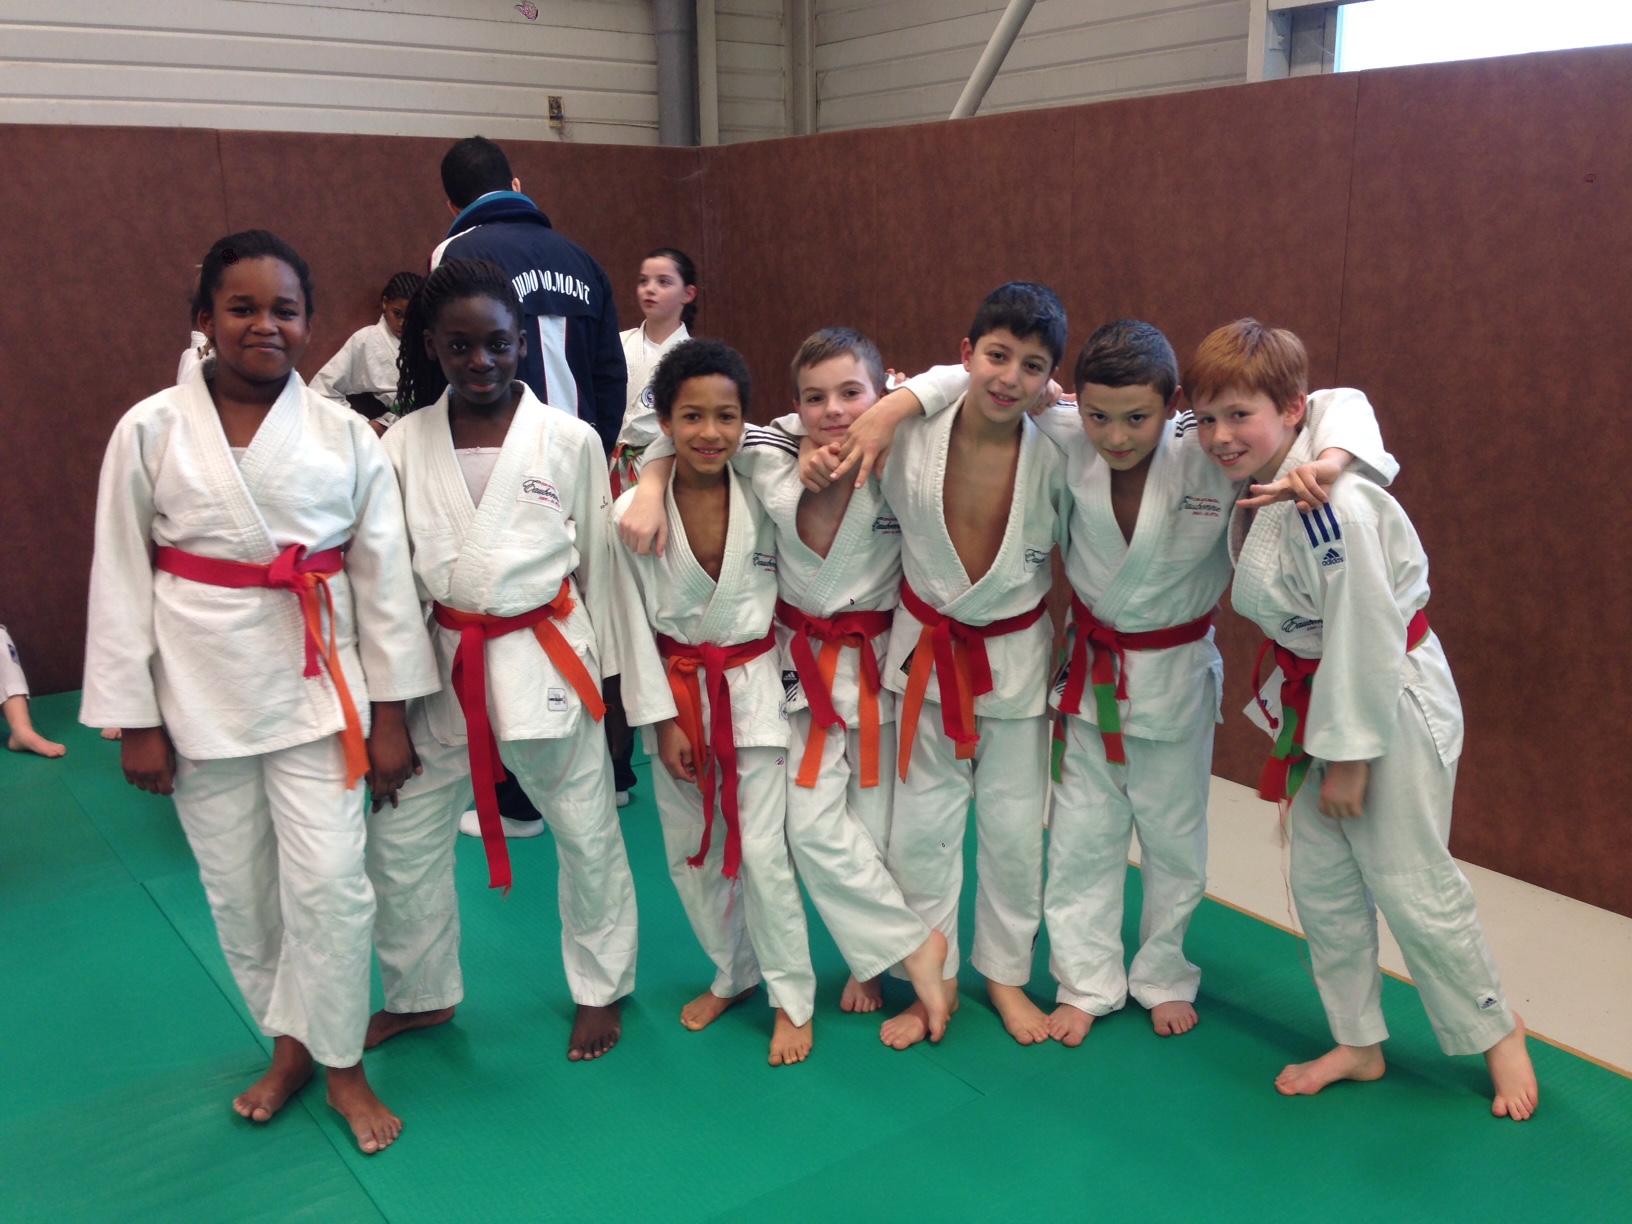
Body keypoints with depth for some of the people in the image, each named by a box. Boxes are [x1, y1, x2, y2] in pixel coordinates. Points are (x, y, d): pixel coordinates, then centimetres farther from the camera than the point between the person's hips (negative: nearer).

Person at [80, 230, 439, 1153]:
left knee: (330, 884, -2)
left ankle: (340, 1060, 21)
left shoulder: (346, 435, -3)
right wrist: (133, 719, 0)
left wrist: (390, 714, 0)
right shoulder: (151, 431, -4)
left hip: (315, 685, 0)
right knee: (239, 891, 12)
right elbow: (121, 580, 0)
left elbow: (384, 577, 0)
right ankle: (287, 1047, 35)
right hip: (200, 692, 1)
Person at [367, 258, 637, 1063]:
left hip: (544, 658, -2)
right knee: (400, 840, 10)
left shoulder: (569, 442, -5)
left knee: (586, 833, 9)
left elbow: (595, 565, 2)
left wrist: (604, 673, 6)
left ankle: (600, 989, 33)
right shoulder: (405, 444, 0)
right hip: (441, 665, 3)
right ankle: (421, 994, 35)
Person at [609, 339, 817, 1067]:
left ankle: (792, 999, 16)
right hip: (677, 690, 2)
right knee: (689, 850, 13)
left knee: (763, 850, -3)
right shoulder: (633, 513, -10)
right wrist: (662, 719, -7)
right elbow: (633, 624, -6)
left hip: (754, 685, -2)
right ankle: (732, 974, 36)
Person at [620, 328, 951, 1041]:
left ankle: (874, 963, 29)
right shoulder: (771, 459, -12)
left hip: (883, 660, -1)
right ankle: (917, 946, 14)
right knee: (812, 824, -4)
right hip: (804, 661, 2)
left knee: (875, 816, 5)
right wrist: (650, 490, -14)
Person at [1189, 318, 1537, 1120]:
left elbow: (1366, 638, -24)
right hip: (1317, 693, 9)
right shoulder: (1256, 485, -2)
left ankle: (1498, 1035, 28)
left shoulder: (1331, 505, -28)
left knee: (1411, 886, 3)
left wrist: (1349, 754, -18)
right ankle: (1358, 1045, 31)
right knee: (1321, 882, 14)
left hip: (1392, 701, -8)